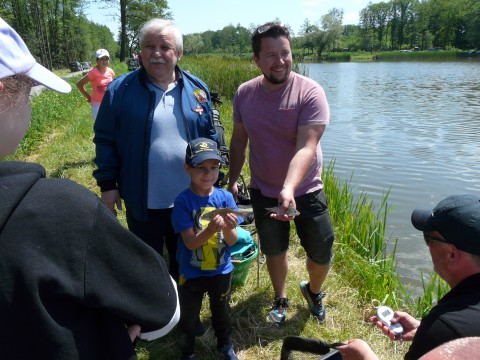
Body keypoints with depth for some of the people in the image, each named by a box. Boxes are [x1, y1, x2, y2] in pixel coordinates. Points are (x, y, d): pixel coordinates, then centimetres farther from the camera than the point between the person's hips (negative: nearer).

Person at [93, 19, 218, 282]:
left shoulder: (196, 89, 1)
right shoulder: (120, 89, -7)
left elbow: (210, 137, 7)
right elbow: (105, 140, -2)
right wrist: (107, 184, -4)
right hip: (143, 201, -2)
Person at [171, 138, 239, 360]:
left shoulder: (225, 197, -13)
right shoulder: (183, 201, -19)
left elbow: (232, 241, -12)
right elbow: (190, 242, -22)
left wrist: (228, 229, -35)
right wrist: (211, 230, -39)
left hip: (221, 270, 3)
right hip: (191, 273, -2)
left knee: (221, 311, 25)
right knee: (188, 317, 19)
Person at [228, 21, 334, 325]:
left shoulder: (309, 92, -19)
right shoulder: (245, 93, -6)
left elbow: (306, 148, -29)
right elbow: (239, 140, 5)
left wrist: (289, 190, -41)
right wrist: (232, 181, 6)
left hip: (306, 190, -2)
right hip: (263, 191, 3)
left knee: (322, 253, 5)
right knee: (274, 250, 18)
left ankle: (314, 291, 39)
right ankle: (281, 299, 44)